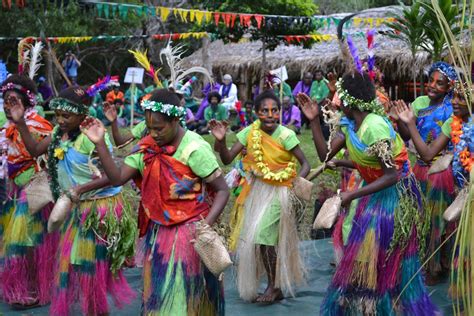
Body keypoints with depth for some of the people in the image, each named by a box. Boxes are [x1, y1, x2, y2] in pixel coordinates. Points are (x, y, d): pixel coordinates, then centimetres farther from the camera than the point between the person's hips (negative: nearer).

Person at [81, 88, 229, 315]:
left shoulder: (194, 149, -17)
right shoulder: (147, 147, -2)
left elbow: (222, 190, -14)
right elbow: (118, 178, -4)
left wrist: (206, 225, -26)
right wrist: (100, 145, -15)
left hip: (189, 232, -5)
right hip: (158, 232, 5)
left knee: (184, 292, 3)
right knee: (157, 290, 15)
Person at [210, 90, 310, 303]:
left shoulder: (286, 135, -17)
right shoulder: (250, 132, -7)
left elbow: (305, 164, -11)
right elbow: (227, 159, -9)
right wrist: (221, 140, -26)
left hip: (277, 192, -5)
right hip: (255, 190, 5)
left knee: (263, 236, -11)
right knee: (250, 237, 10)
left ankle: (274, 286, 10)